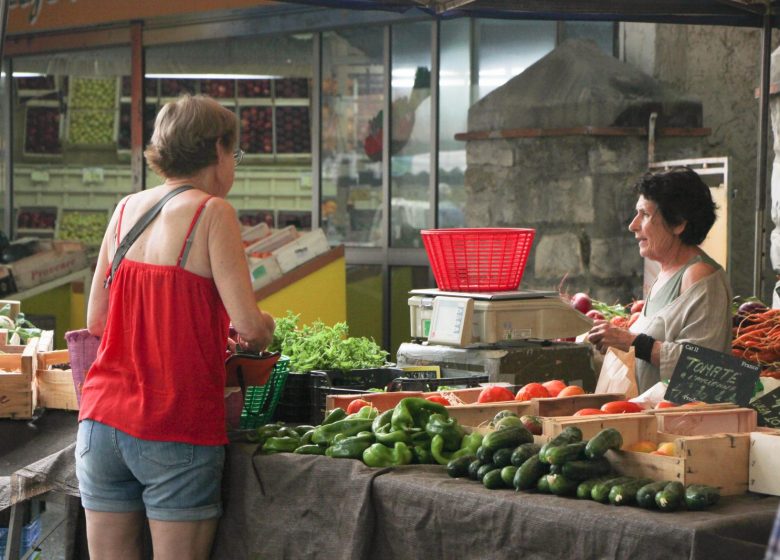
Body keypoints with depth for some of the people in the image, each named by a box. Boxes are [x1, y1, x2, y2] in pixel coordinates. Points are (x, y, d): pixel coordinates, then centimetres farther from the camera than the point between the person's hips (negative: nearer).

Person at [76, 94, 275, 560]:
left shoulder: (127, 209, 10)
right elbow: (250, 325, -14)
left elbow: (96, 320, 13)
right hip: (178, 428, -5)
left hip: (101, 421, 6)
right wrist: (263, 332, 9)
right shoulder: (211, 212, -7)